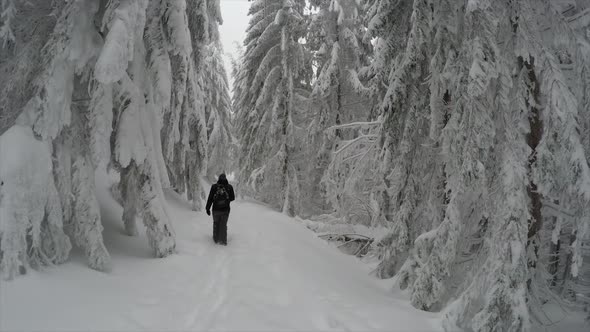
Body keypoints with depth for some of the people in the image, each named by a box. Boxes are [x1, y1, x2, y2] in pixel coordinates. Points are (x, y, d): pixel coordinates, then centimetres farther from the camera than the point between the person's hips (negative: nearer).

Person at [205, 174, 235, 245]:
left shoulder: (214, 186, -10)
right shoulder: (229, 187, -7)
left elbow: (210, 198, -8)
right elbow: (232, 198, 4)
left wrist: (207, 208, 1)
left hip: (216, 209, 0)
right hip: (225, 210, 0)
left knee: (216, 224, 18)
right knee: (223, 225, 14)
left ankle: (216, 239, 27)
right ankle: (223, 241, 15)